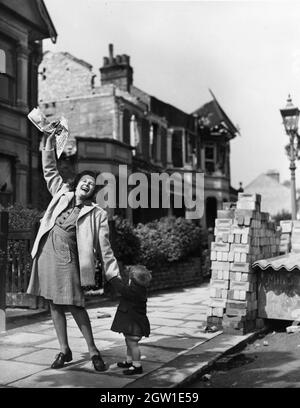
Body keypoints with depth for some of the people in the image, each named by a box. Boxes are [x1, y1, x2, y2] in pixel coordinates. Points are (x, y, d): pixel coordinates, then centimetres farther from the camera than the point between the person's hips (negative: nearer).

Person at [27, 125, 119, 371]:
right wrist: (49, 143, 10)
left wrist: (114, 276, -7)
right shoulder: (62, 194, 9)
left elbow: (105, 248, -3)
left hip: (68, 260, -4)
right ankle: (65, 351, 22)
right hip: (47, 254, 5)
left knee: (75, 305, -4)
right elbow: (50, 170, 18)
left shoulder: (97, 214, -3)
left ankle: (93, 351, 10)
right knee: (55, 304, 10)